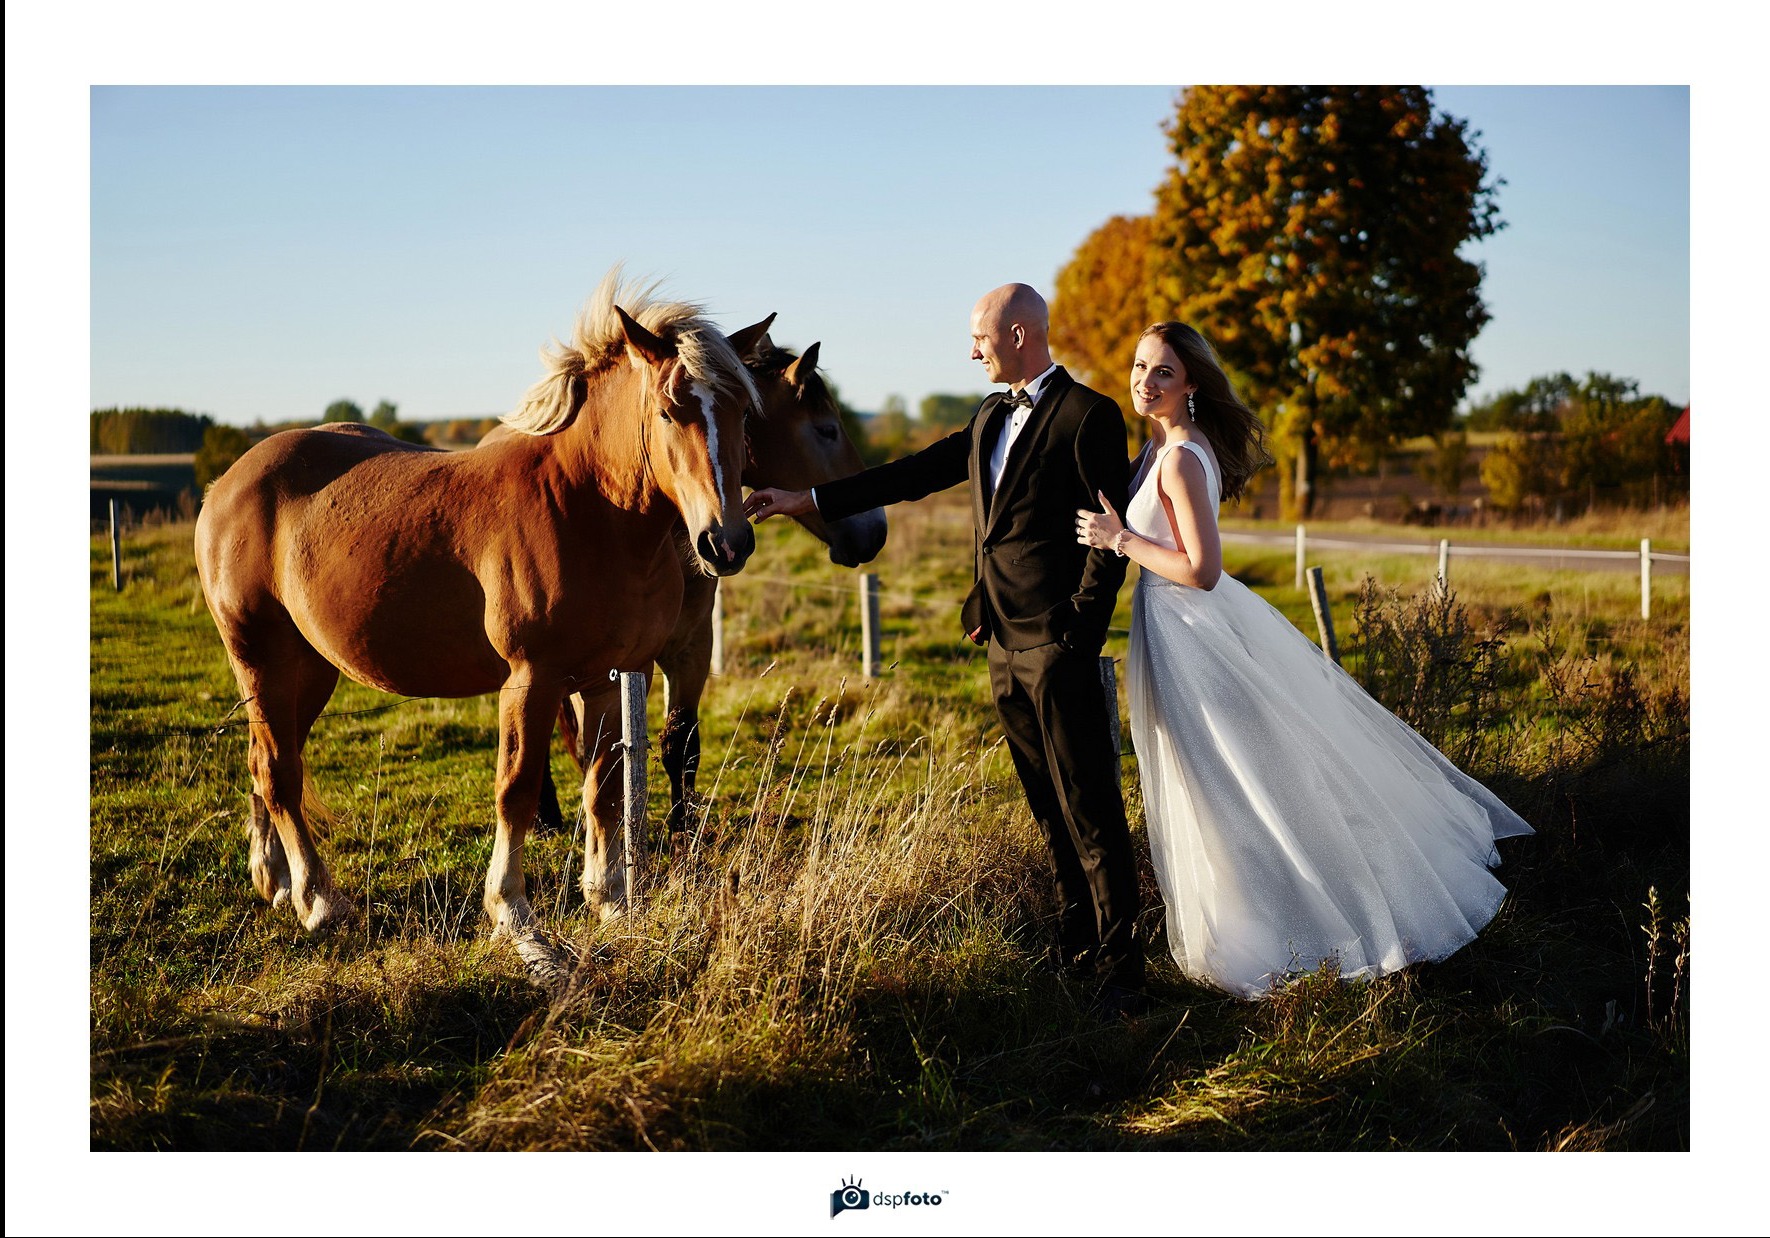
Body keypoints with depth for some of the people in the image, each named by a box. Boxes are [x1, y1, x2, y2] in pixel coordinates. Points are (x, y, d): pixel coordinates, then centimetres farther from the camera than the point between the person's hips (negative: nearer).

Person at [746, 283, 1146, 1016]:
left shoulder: (1088, 416, -9)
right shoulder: (992, 416, 16)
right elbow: (918, 473, 18)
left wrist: (1078, 632, -16)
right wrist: (811, 500, 16)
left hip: (1055, 642, -8)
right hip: (1003, 640, 8)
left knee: (1088, 805, -6)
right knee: (1047, 804, 13)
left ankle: (1117, 967, -1)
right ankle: (1076, 946, 22)